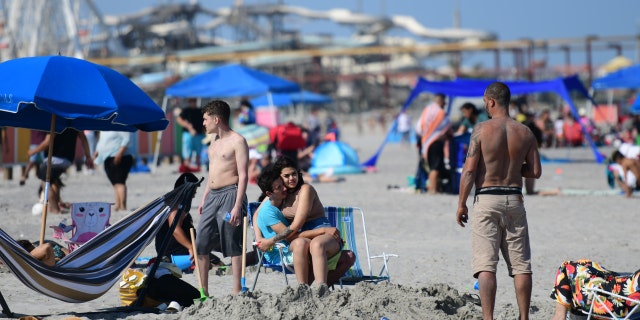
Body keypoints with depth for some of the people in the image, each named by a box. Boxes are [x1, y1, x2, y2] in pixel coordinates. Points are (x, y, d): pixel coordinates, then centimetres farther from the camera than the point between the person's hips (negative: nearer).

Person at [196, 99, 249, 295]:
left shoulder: (237, 141, -9)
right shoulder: (214, 141, 17)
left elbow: (243, 176, -14)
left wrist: (237, 206, -20)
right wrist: (204, 198, 21)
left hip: (230, 194, -9)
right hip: (212, 196, 9)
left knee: (233, 246, -5)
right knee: (201, 245, 6)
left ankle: (237, 292, -1)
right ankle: (203, 291, 12)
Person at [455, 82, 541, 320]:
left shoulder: (482, 129, -8)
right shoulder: (524, 133, 4)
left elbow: (469, 170, -10)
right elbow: (536, 171, 6)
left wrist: (461, 204, -3)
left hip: (486, 199, -3)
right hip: (514, 200, 4)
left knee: (485, 265, -5)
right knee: (521, 265, 8)